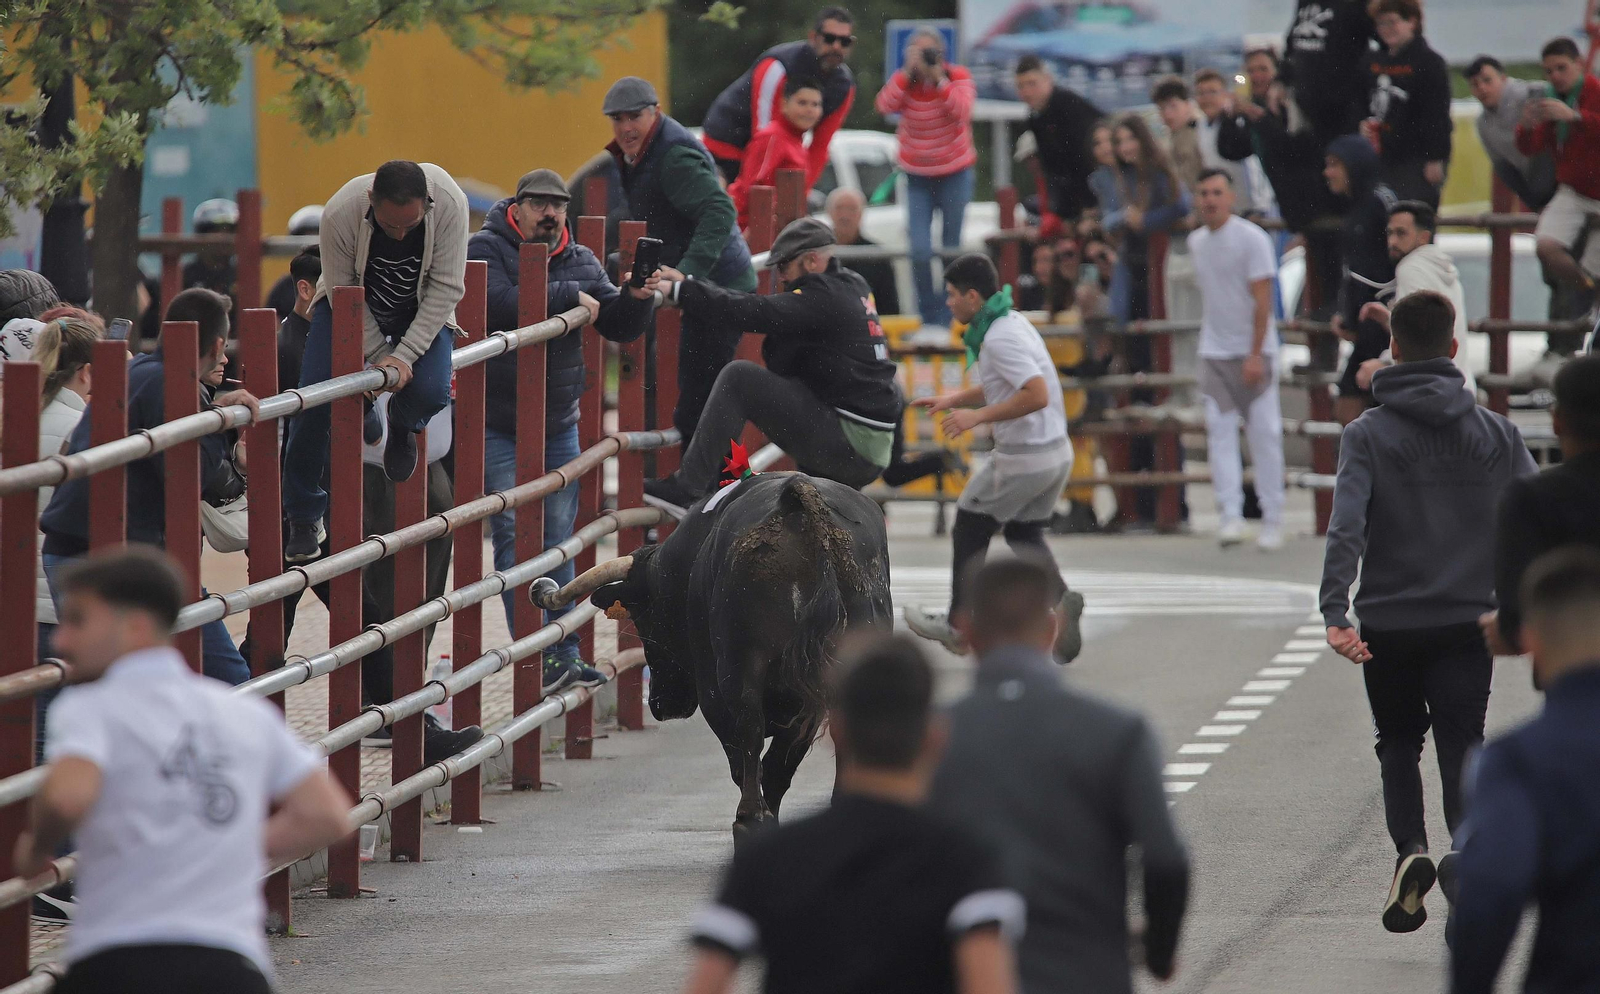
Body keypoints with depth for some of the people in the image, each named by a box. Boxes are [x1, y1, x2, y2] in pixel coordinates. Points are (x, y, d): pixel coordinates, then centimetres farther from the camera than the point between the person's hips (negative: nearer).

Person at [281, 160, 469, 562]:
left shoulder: (449, 204, -32)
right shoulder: (340, 212, -33)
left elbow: (446, 288, -25)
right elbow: (342, 292, -20)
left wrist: (404, 355, -30)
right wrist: (379, 356, -22)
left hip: (421, 311, 0)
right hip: (353, 303, 0)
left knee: (430, 392, -26)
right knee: (314, 397, -15)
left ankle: (402, 426, 14)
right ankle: (304, 518, 3)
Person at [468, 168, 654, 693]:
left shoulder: (580, 261, 9)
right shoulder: (485, 250, -7)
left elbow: (618, 327, 7)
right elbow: (504, 305, -26)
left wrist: (637, 299, -14)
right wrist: (569, 297, -19)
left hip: (559, 427, 5)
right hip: (498, 427, -5)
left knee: (557, 541, 9)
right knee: (515, 538, -10)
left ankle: (564, 654, 14)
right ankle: (539, 656, -11)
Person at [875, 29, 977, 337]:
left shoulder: (959, 78, -8)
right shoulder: (903, 80, -5)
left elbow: (962, 112, -25)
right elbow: (885, 106, -24)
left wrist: (938, 78, -30)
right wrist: (909, 71, -26)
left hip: (954, 173, -1)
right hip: (917, 177, 1)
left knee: (951, 249, 3)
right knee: (920, 251, -8)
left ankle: (944, 321, 12)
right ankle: (928, 319, 5)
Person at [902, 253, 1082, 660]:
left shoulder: (1001, 337, -21)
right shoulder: (1013, 323, 11)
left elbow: (1036, 395, -30)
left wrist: (977, 416, -24)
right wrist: (953, 399, 15)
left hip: (1022, 458, -9)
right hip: (1057, 451, 9)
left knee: (969, 531, 10)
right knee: (1024, 533, 21)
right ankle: (1060, 600, -3)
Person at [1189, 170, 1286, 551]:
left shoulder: (1251, 239, -9)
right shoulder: (1196, 242, 10)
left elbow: (1262, 301, -12)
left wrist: (1255, 355, -18)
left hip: (1253, 351, -5)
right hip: (1214, 353, 5)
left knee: (1264, 433, -2)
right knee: (1220, 431, -5)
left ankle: (1272, 519, 4)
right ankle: (1231, 515, -8)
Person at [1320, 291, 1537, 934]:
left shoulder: (1367, 434, -4)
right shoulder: (1496, 434, 3)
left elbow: (1346, 526, -17)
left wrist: (1335, 612, -25)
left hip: (1389, 624, -1)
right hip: (1470, 620, 1)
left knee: (1399, 742, 16)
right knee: (1462, 742, 1)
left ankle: (1410, 846, -8)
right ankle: (1466, 843, -28)